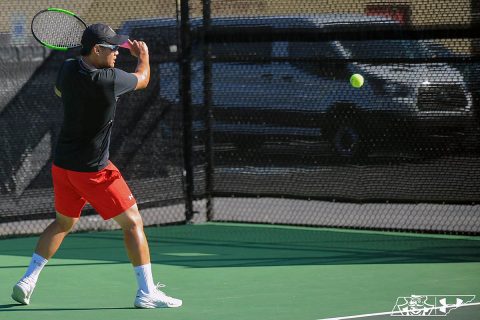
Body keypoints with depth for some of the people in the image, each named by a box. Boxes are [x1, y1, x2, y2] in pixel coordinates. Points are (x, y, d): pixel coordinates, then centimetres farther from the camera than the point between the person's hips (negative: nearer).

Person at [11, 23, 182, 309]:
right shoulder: (109, 80, -22)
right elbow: (142, 80, -1)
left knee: (63, 223, 25)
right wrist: (144, 55, 19)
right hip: (93, 170, -7)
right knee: (133, 223, 1)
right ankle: (147, 292, -2)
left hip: (62, 164, 7)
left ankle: (28, 280, 21)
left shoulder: (68, 69, -3)